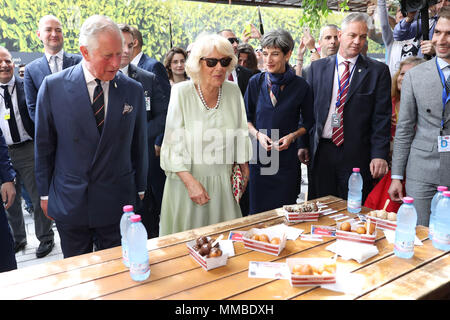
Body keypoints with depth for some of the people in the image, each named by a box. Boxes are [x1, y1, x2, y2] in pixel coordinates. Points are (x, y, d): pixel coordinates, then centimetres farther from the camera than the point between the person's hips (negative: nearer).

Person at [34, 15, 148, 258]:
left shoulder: (133, 90, -3)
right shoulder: (53, 87, -7)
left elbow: (138, 144, 3)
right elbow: (44, 144, 1)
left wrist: (140, 190, 8)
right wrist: (45, 193, 5)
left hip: (116, 202, 1)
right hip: (69, 202, 0)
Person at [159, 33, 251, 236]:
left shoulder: (233, 91, 0)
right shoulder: (182, 92, -12)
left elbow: (241, 136, 12)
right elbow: (172, 145, -12)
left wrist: (244, 169, 13)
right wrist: (190, 182, -18)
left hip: (224, 182, 3)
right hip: (186, 181, -3)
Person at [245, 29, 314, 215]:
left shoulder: (301, 86, -2)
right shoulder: (256, 82, 1)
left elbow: (308, 121, 8)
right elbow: (246, 118, 9)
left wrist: (292, 136, -9)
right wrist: (257, 134, -9)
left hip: (287, 157, -1)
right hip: (258, 157, 1)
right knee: (257, 209, 7)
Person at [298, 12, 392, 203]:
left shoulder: (378, 71, 3)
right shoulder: (317, 67, 8)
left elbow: (382, 116, -1)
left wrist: (379, 155, -8)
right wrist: (303, 144, 4)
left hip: (356, 154, -1)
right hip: (320, 152, 2)